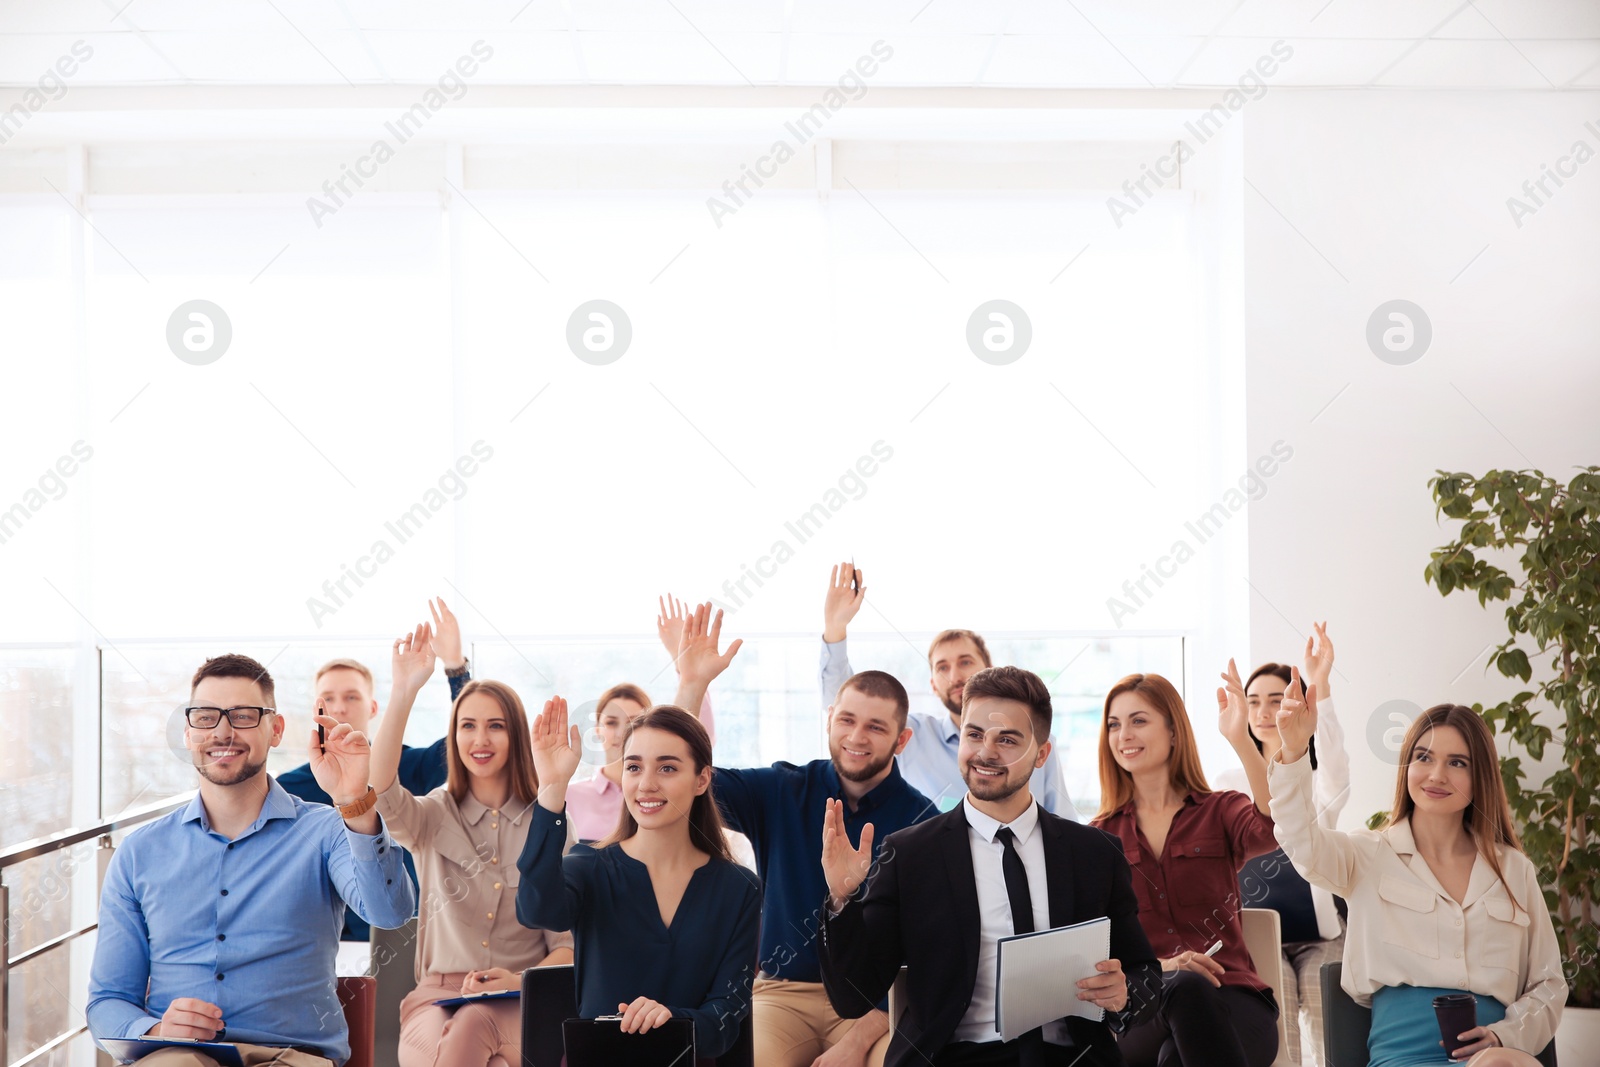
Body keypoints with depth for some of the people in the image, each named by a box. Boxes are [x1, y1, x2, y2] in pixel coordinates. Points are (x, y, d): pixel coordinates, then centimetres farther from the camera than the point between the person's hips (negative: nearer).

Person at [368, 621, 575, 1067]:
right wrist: (404, 691, -21)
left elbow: (568, 942, 7)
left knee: (470, 1026, -36)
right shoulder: (433, 817, 10)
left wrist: (523, 981, -14)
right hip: (438, 995, 0)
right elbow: (381, 790, -15)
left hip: (523, 1003, 0)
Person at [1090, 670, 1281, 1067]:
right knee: (1185, 987, -37)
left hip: (1233, 1003, -1)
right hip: (1141, 1009, 1)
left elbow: (1272, 829, -16)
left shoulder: (1220, 811, 11)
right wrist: (1158, 968, -15)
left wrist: (1241, 739, -26)